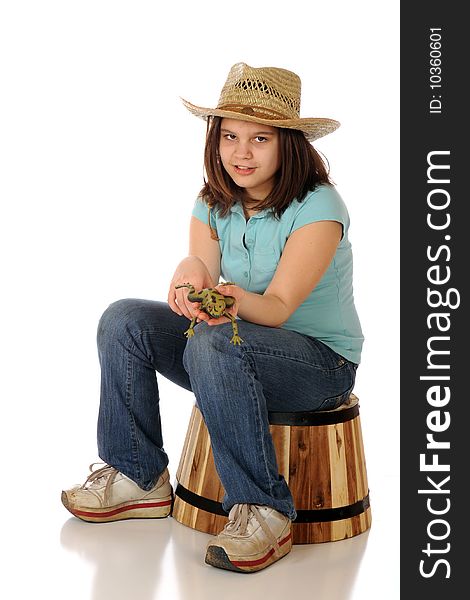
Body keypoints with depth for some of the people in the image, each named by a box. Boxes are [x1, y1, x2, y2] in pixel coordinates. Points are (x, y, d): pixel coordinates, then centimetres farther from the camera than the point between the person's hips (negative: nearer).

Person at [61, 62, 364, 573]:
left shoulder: (316, 207, -17)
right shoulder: (213, 205, 1)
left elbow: (278, 308, -25)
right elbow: (201, 268, -13)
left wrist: (237, 300, -46)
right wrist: (191, 274, -38)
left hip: (322, 362, -6)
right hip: (239, 345, 6)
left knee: (214, 342, -36)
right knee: (124, 320, -12)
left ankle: (263, 513, -26)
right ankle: (138, 478, -2)